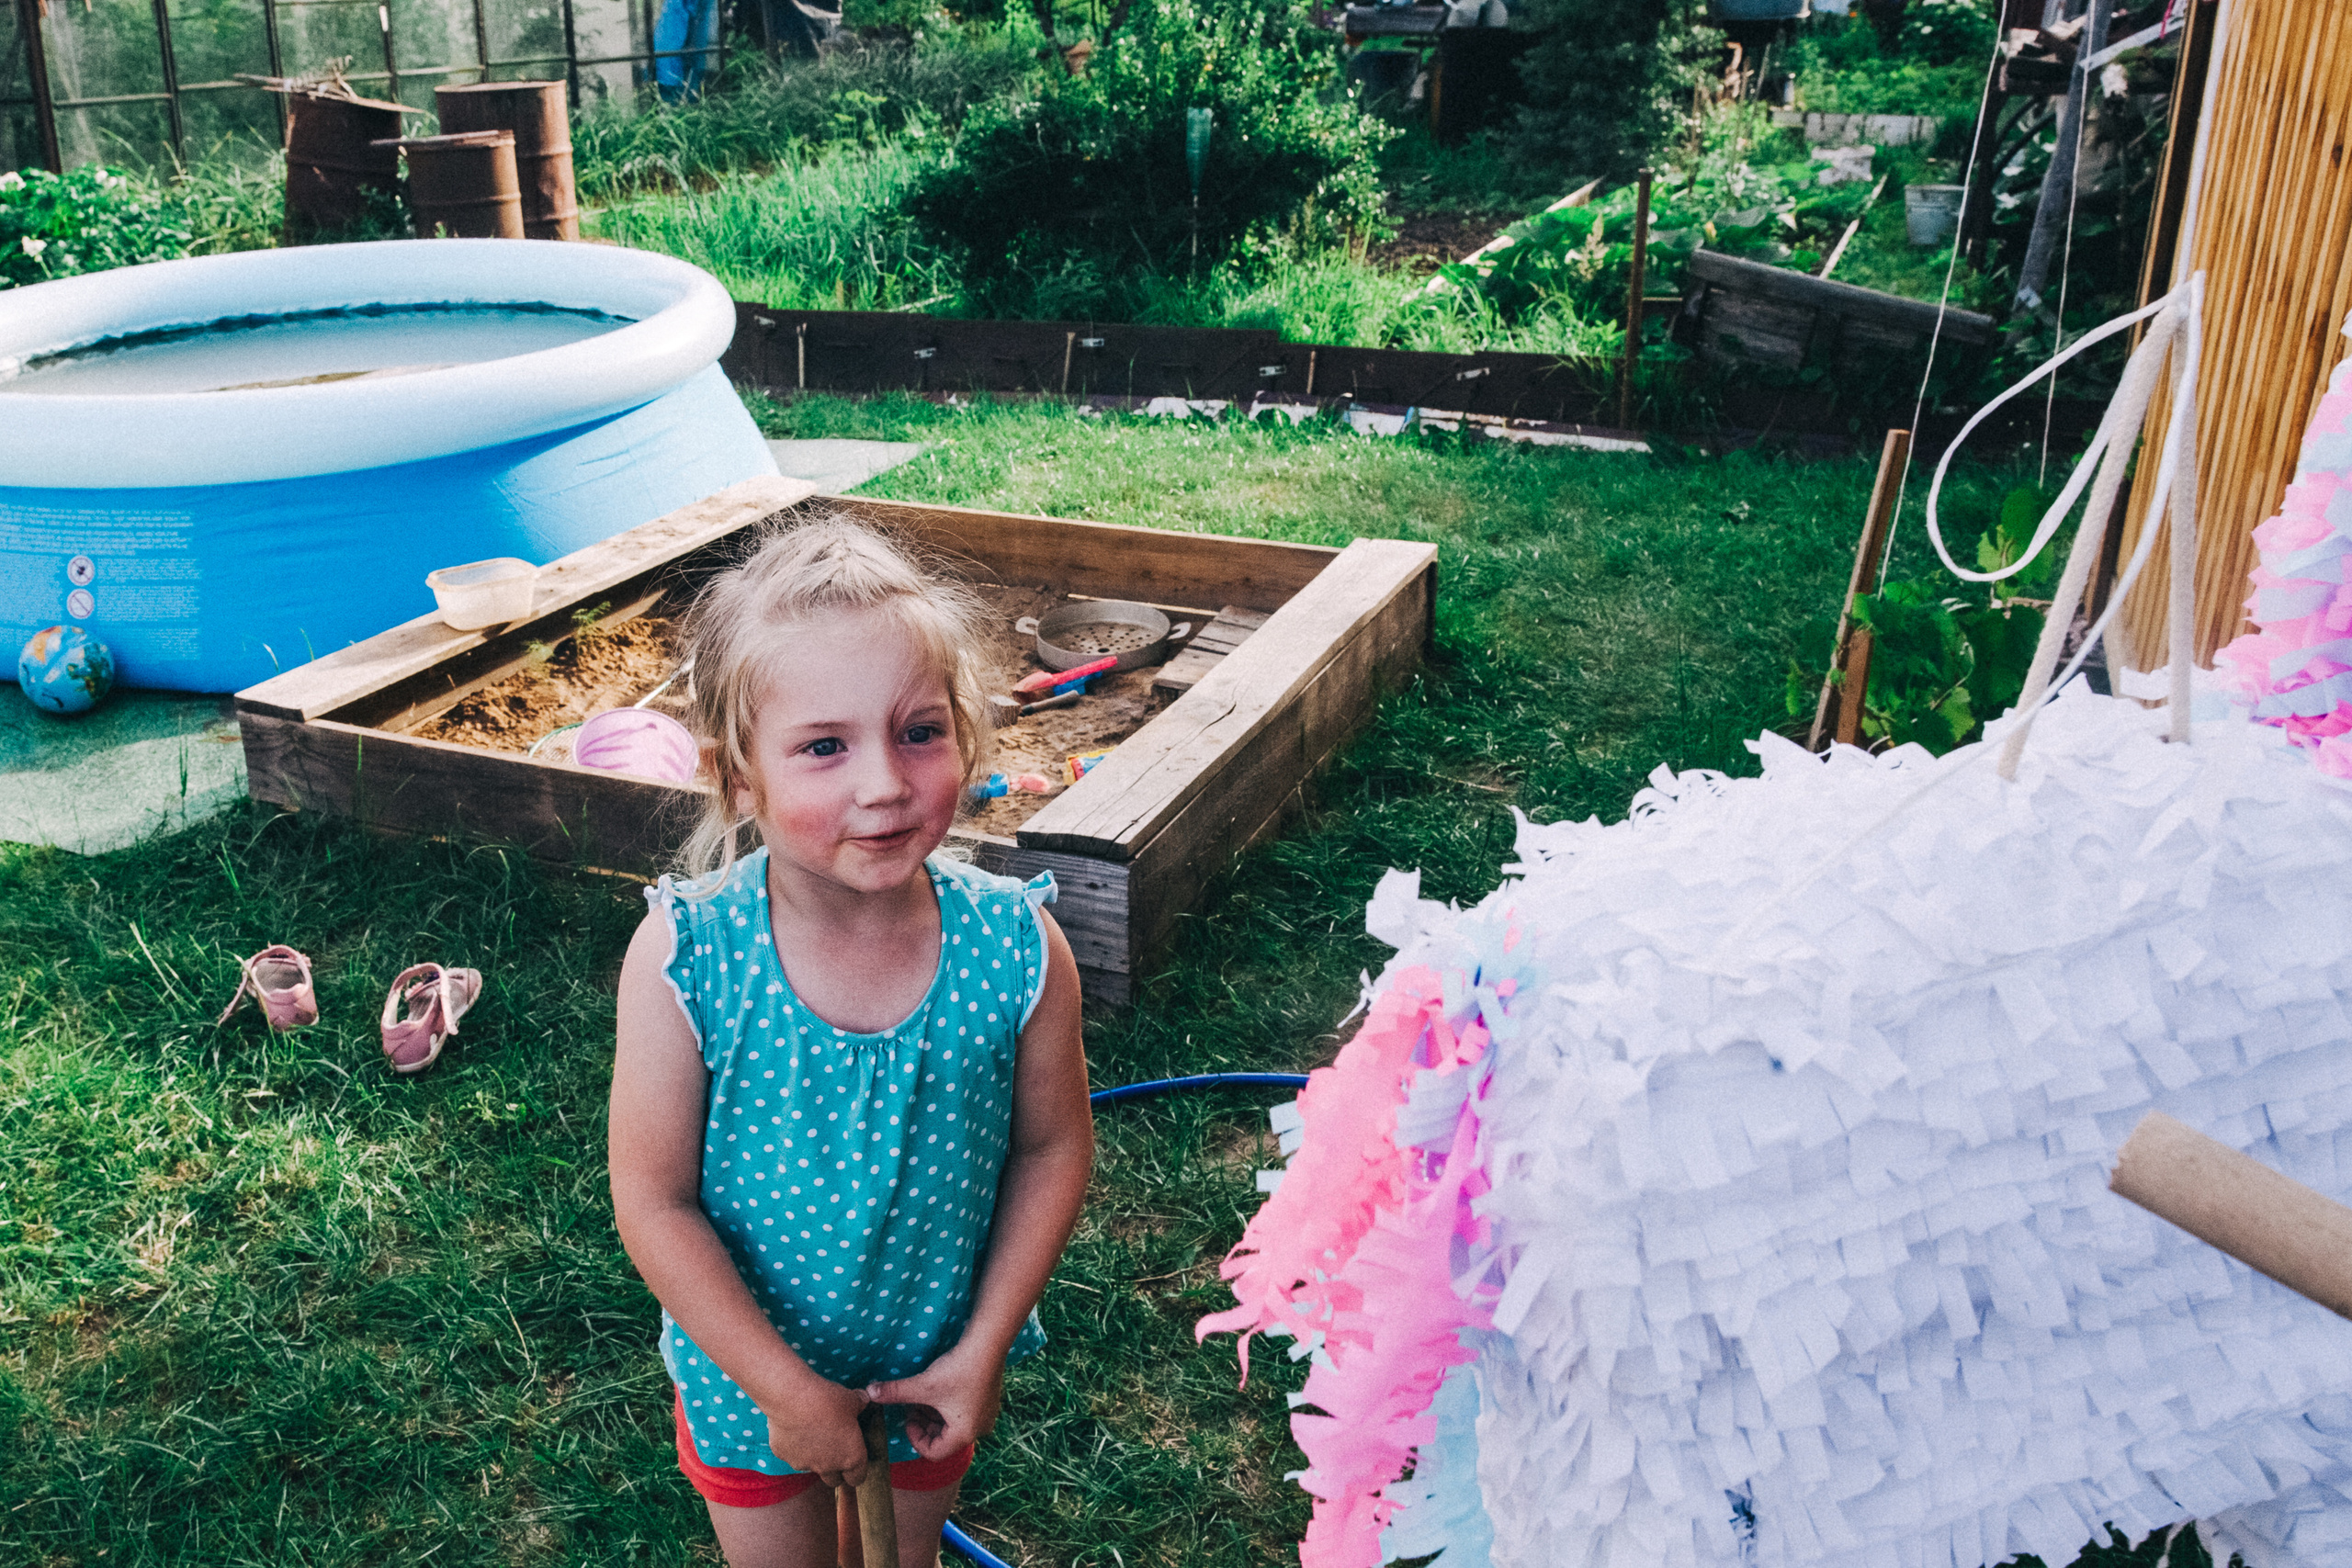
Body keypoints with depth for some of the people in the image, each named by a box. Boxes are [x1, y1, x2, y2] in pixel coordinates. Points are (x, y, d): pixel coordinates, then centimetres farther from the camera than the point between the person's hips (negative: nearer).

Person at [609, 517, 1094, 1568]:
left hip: (933, 1369, 1)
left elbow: (1052, 1148, -9)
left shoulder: (1017, 947, -24)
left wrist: (984, 1347, -9)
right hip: (747, 1372, -1)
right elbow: (653, 1202, -19)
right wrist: (784, 1384, -16)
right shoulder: (683, 960, -28)